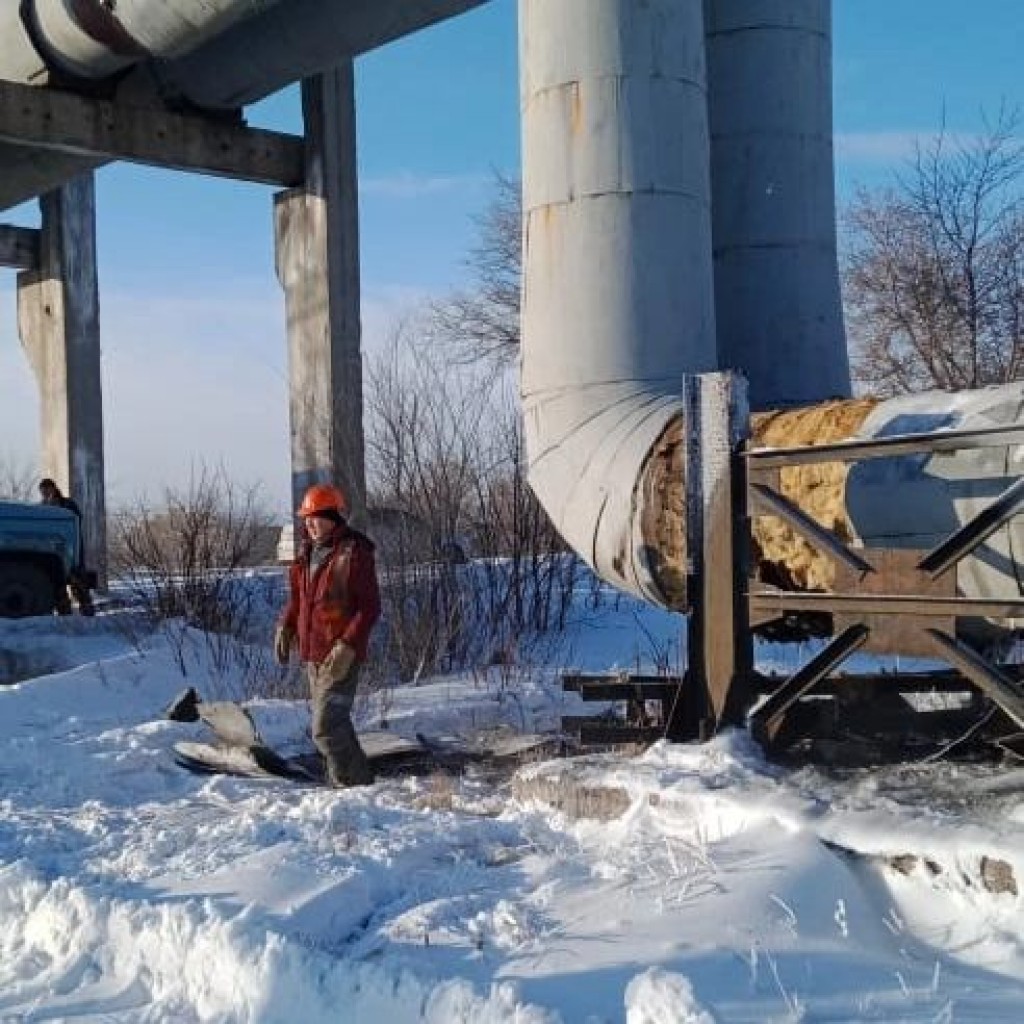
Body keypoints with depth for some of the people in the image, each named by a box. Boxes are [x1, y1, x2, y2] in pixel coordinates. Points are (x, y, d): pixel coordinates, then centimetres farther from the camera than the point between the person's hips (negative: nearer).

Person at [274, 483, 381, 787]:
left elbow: (370, 607, -14)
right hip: (312, 653, 8)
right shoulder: (308, 552, 12)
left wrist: (348, 645, -23)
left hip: (340, 656, -8)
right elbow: (297, 597, 22)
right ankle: (360, 783, 29)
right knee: (335, 724, 17)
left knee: (326, 729, -13)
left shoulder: (354, 552, -12)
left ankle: (350, 784, -1)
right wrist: (285, 626, 4)